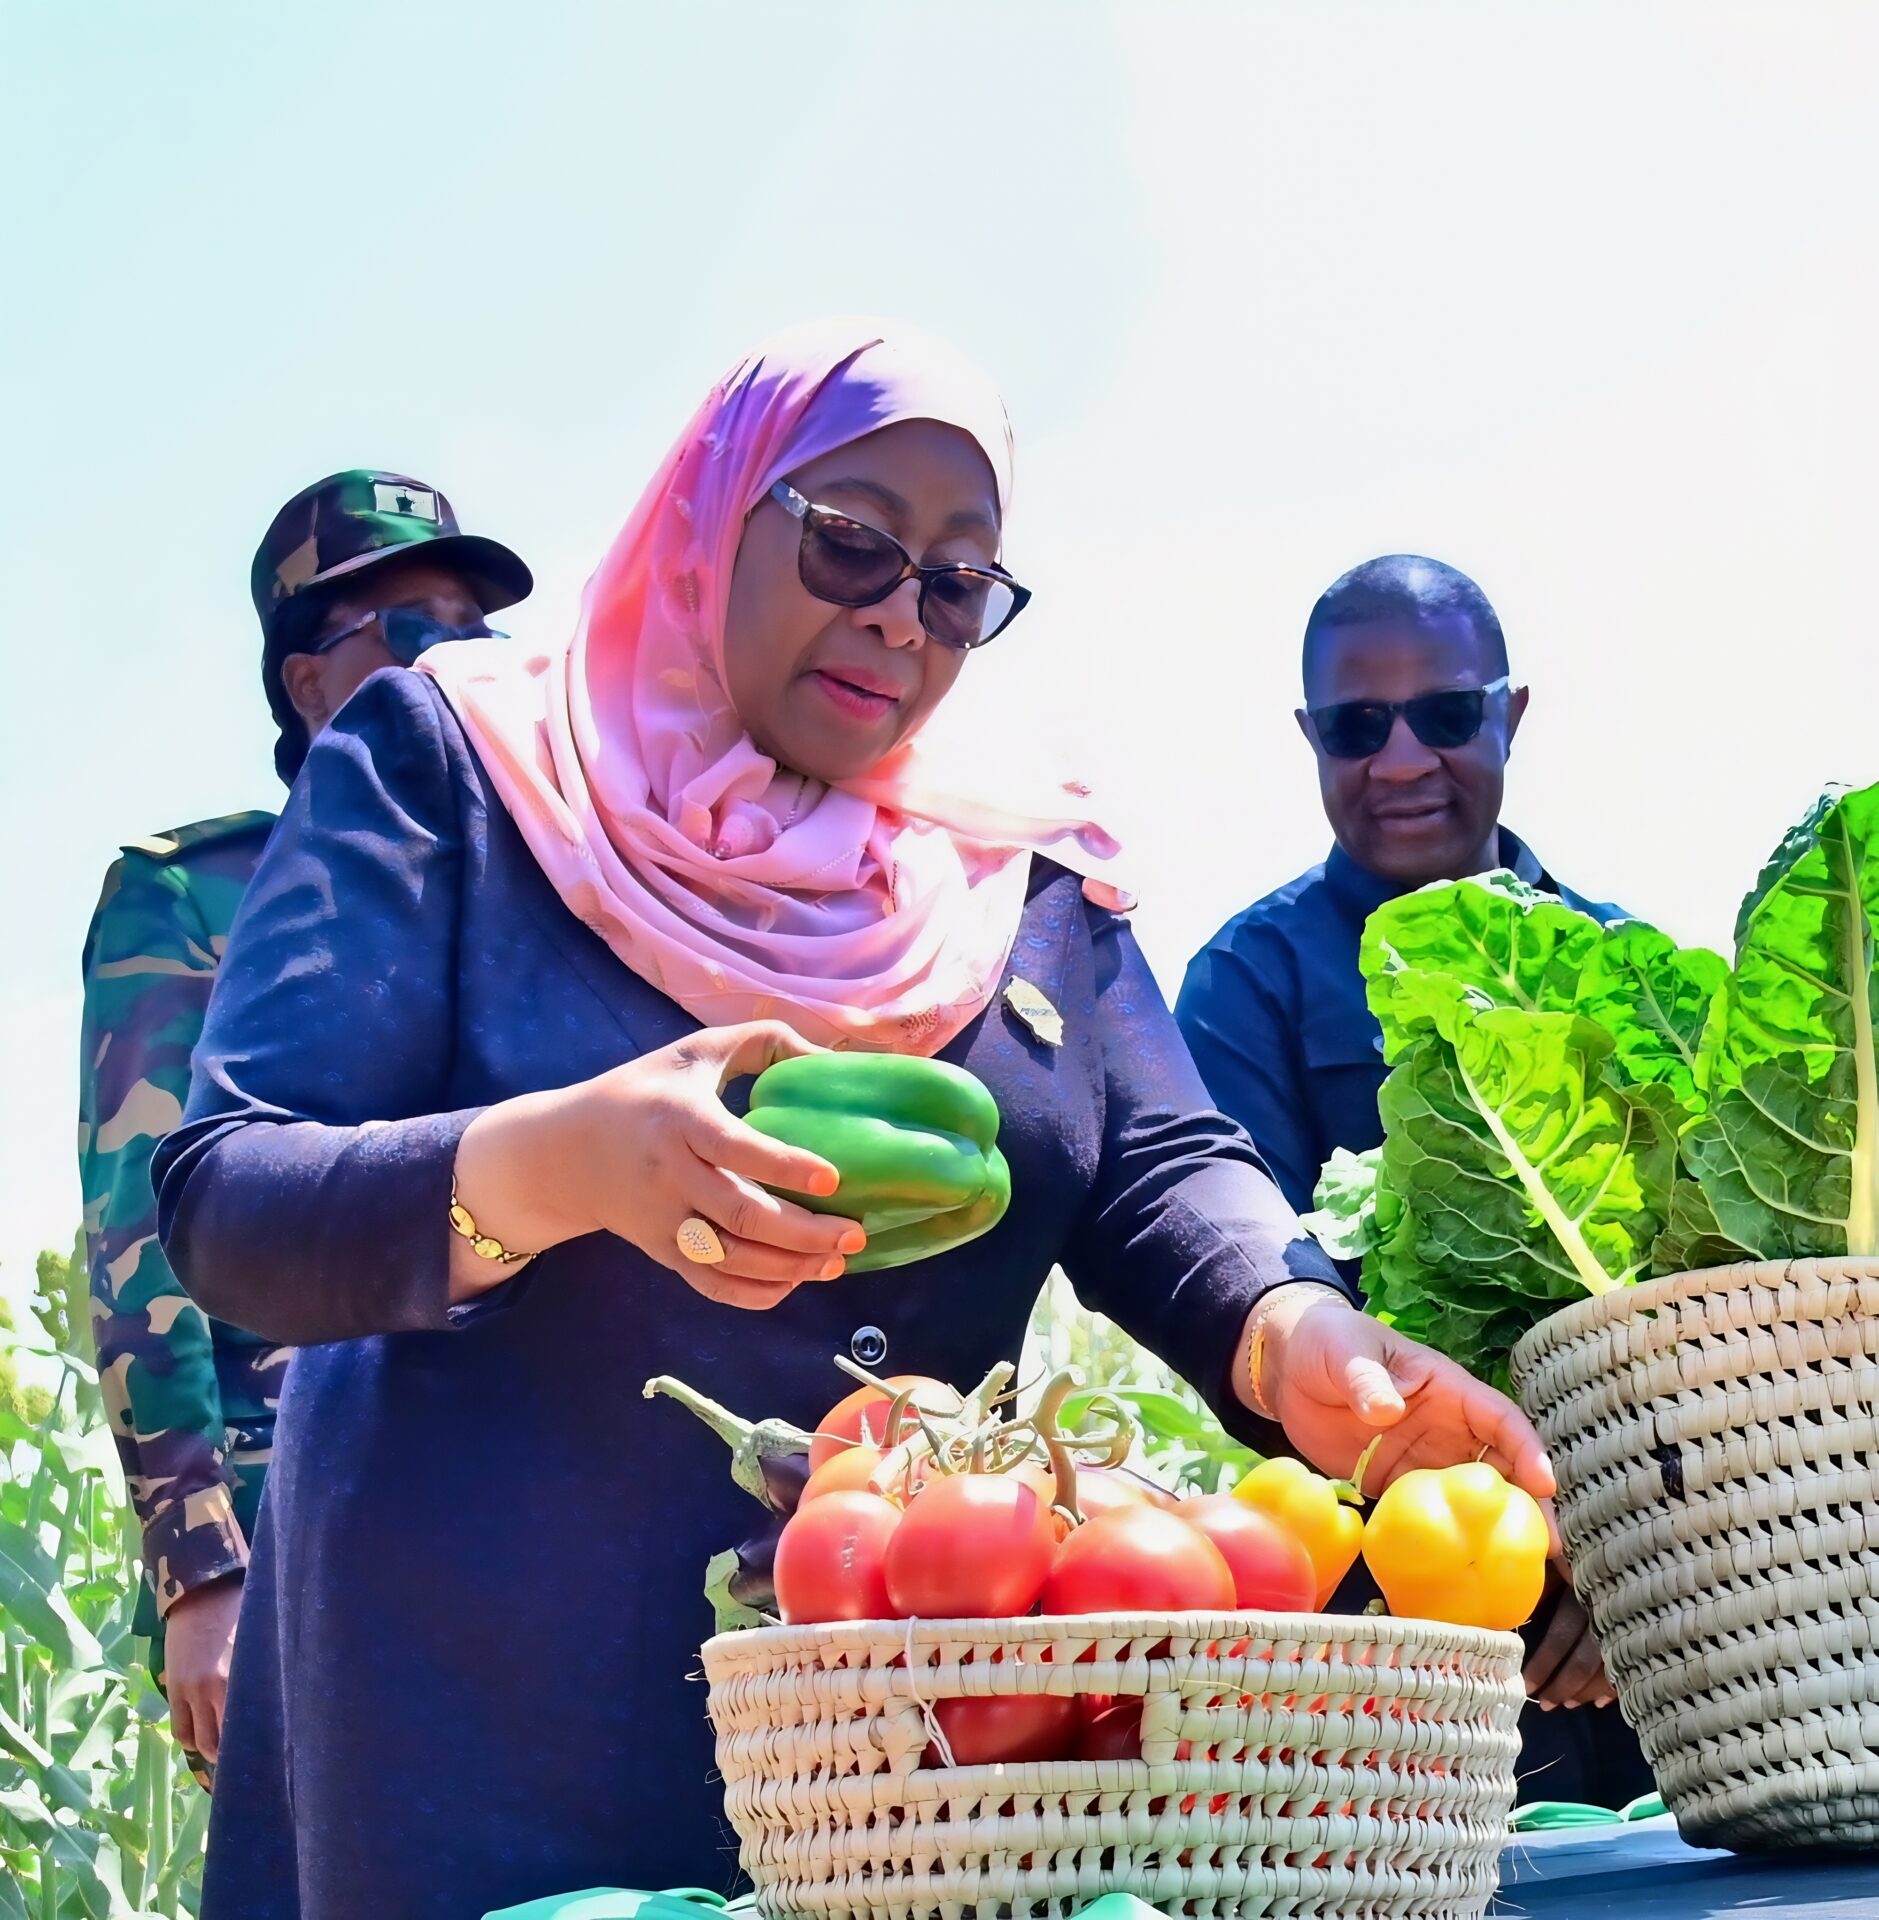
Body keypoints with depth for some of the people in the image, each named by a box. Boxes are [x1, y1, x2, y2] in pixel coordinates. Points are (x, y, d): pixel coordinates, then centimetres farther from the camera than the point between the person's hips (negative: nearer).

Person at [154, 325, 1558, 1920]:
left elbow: (1164, 1174, -1)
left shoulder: (1031, 877, 12)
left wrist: (1294, 1334, -26)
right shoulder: (448, 762, -1)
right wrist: (558, 1168, -31)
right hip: (488, 1713, -4)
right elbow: (225, 1207, -10)